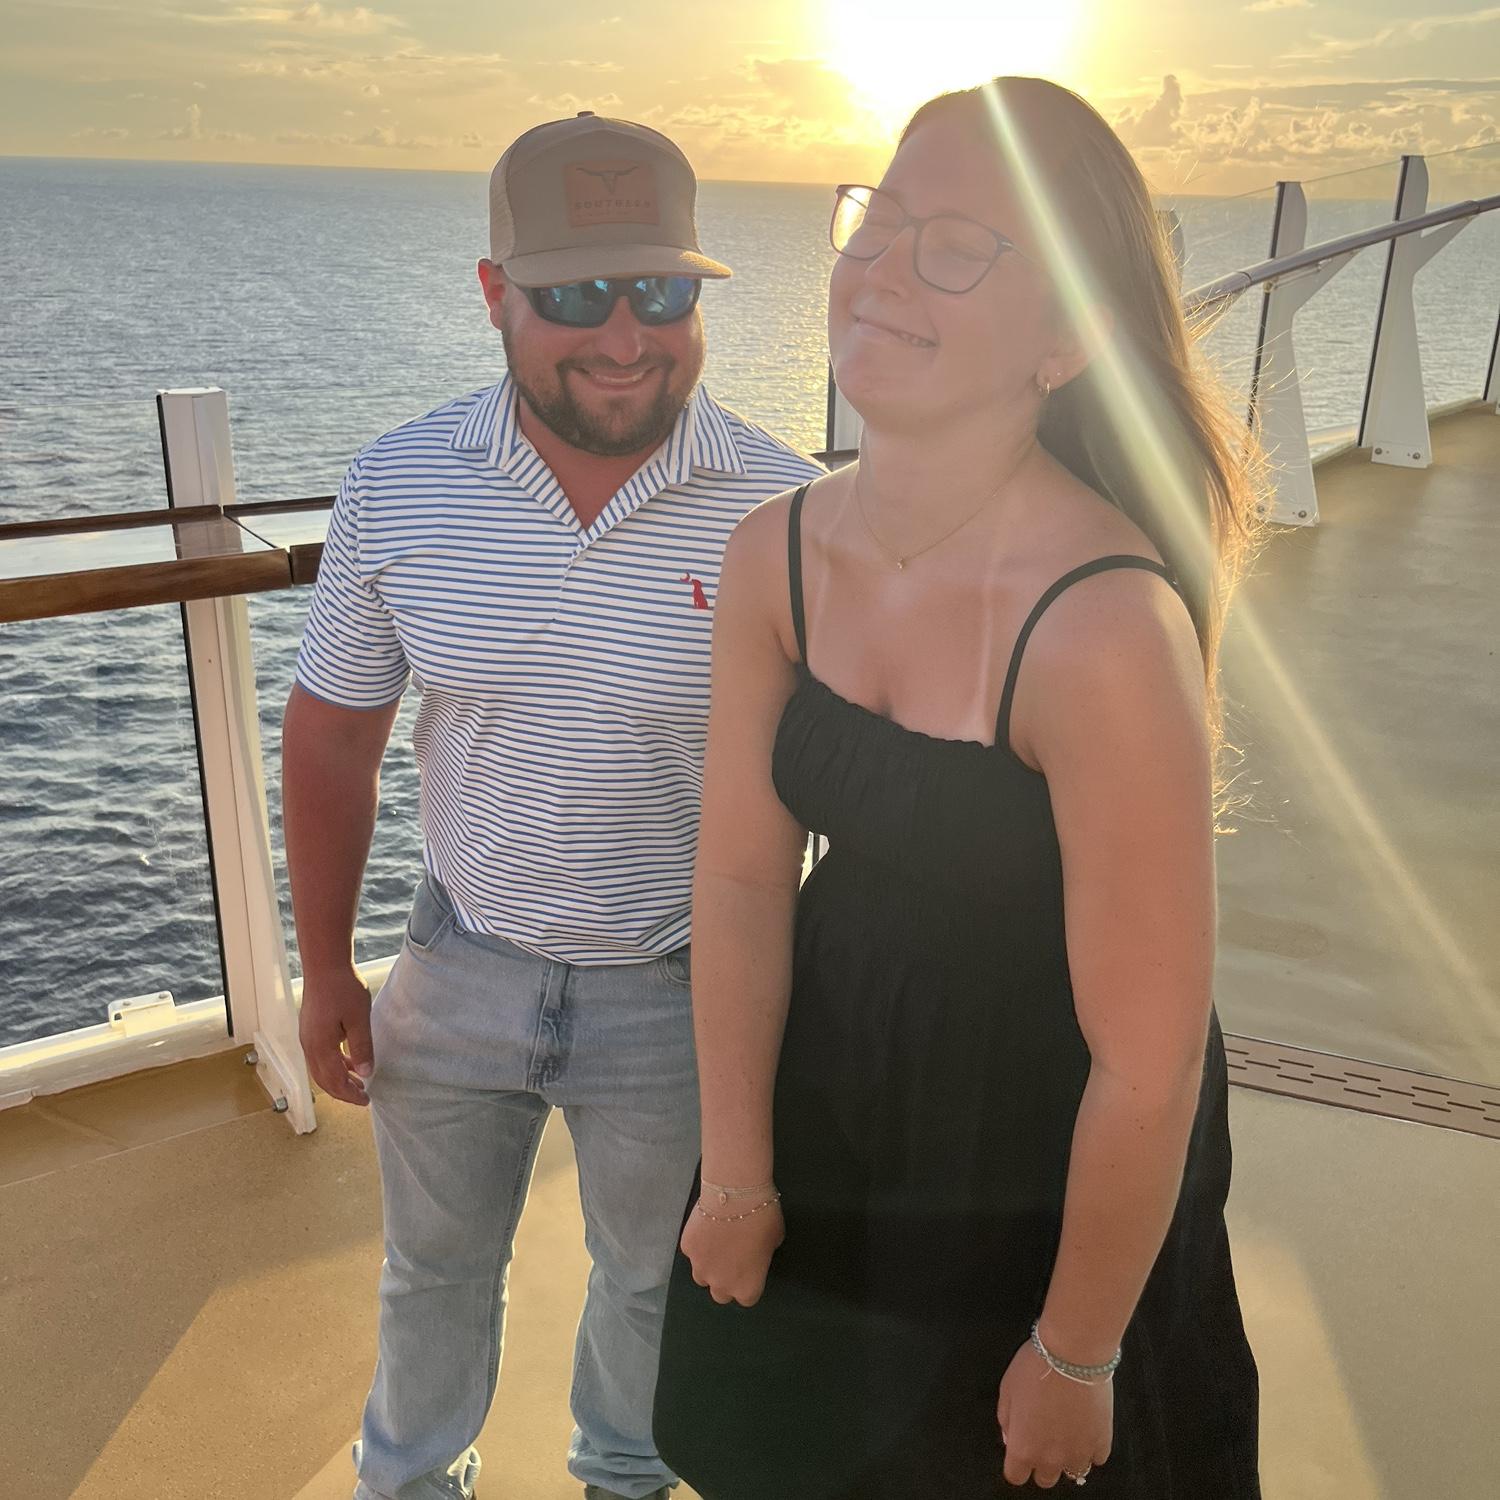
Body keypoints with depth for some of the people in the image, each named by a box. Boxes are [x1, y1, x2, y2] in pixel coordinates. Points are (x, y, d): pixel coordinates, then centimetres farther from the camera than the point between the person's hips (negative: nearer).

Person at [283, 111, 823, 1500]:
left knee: (651, 1278, 25)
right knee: (433, 1266, 26)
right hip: (457, 966, 2)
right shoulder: (397, 487, -12)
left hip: (683, 992, -1)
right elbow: (331, 741, -2)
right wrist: (327, 970, 3)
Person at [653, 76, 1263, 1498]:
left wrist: (1075, 1358, -12)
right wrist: (738, 1173, 0)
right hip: (831, 1075, 6)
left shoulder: (1105, 629, -34)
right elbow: (741, 871, -7)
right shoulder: (776, 553, -14)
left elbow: (1146, 1061, -25)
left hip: (1053, 1148, -5)